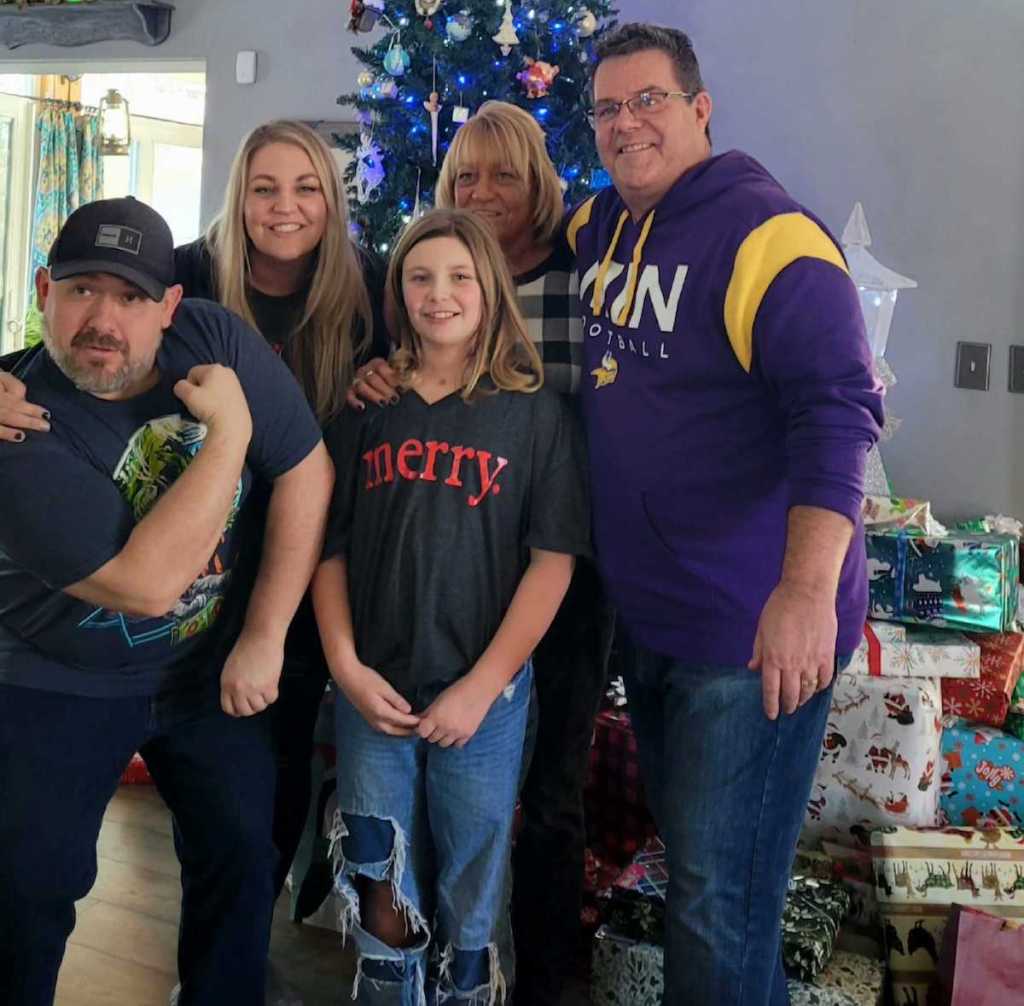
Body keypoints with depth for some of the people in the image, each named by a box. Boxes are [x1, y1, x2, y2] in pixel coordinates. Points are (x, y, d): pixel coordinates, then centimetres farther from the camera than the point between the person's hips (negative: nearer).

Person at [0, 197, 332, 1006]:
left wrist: (264, 637, -13)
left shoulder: (216, 340, -16)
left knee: (242, 854, 10)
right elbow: (144, 581, -32)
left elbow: (307, 472, -12)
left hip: (209, 667, 3)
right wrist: (230, 429, -29)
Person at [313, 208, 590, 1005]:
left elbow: (553, 560, -6)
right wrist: (346, 666, -6)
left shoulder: (535, 413, -2)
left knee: (469, 905, 12)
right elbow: (329, 545, 4)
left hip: (485, 693, -1)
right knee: (382, 903, 11)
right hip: (373, 690, 2)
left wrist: (481, 685, -11)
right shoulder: (366, 405, 4)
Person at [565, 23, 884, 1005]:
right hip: (645, 612, 8)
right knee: (680, 842, 24)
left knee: (717, 892, -1)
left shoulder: (765, 234, -17)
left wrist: (810, 589, -36)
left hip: (757, 628, -8)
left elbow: (838, 410, -26)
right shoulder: (596, 228, 8)